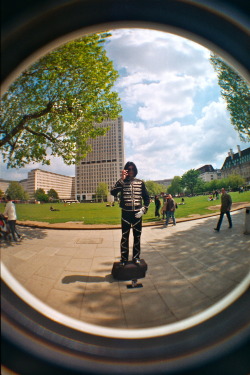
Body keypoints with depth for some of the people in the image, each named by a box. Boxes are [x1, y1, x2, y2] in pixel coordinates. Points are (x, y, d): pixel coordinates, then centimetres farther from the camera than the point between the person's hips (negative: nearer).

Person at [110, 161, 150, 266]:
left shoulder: (140, 183, 4)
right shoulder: (122, 182, 0)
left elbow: (147, 198, 8)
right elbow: (113, 192, -18)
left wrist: (143, 210, -4)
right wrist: (122, 179, -21)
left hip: (137, 214, 1)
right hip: (126, 213, -1)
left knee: (137, 236, 11)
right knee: (124, 237, 6)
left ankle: (136, 257, 28)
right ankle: (124, 258, 22)